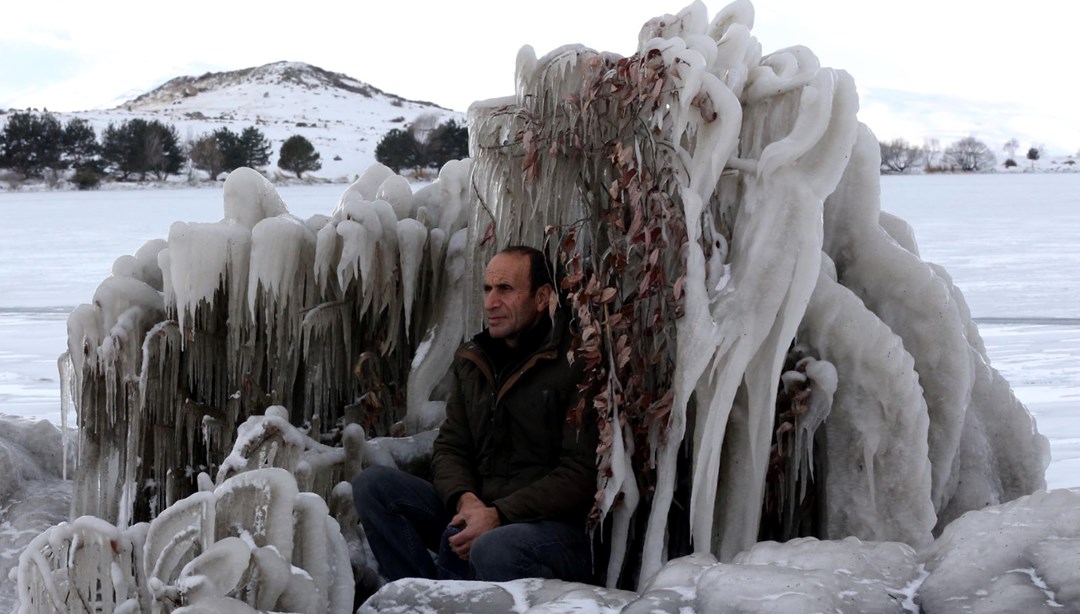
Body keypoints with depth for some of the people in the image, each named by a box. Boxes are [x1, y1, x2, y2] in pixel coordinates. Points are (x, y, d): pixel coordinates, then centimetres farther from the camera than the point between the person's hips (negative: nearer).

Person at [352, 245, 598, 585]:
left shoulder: (574, 365, -9)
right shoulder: (472, 360, 14)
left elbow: (582, 474, -14)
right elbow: (449, 446, 13)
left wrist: (499, 515, -20)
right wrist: (464, 499, -11)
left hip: (556, 525, -7)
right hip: (475, 511, 7)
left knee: (494, 549, -40)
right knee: (372, 484, -8)